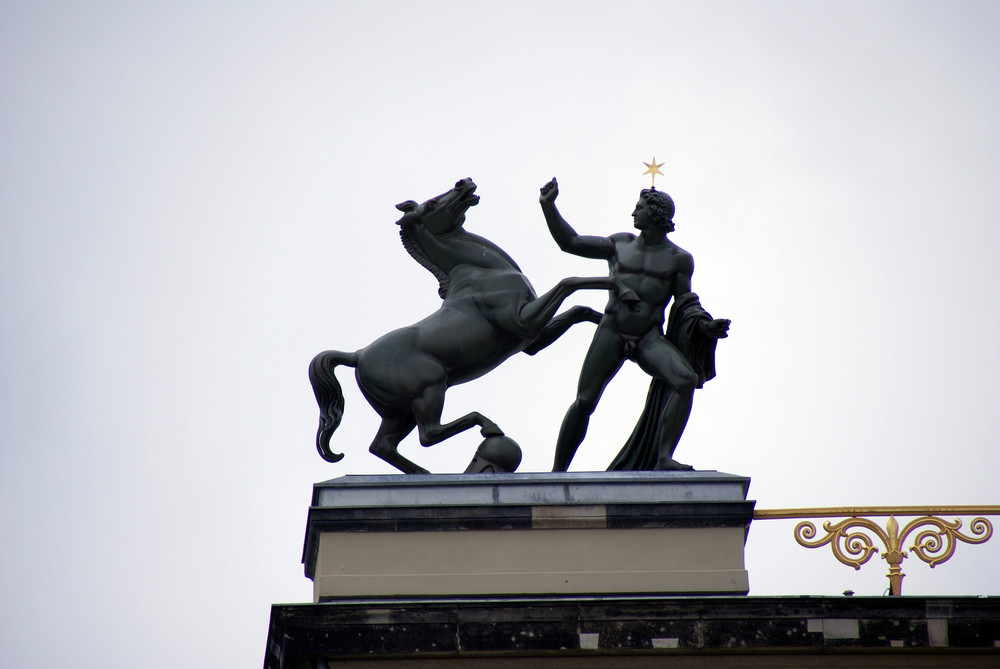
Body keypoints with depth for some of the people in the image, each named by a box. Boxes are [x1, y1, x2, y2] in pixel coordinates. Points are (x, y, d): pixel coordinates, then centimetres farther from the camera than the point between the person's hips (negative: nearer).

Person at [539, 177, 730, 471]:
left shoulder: (678, 258, 7)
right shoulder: (621, 244, 13)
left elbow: (687, 303, 8)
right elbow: (570, 242, 15)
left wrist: (706, 326, -12)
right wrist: (548, 206, 9)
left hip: (650, 339, -1)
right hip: (611, 333, 1)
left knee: (686, 380, -28)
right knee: (584, 402, -9)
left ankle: (664, 458, -32)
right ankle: (557, 471, 2)